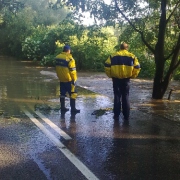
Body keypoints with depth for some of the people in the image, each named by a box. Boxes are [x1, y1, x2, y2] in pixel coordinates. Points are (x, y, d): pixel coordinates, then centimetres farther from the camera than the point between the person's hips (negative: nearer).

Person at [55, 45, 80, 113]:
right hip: (69, 79, -7)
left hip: (61, 79, 7)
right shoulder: (69, 59, -19)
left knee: (62, 94, 15)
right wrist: (74, 79, -7)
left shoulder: (57, 57, 3)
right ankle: (73, 108, 2)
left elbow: (57, 68, 11)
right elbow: (72, 70, -18)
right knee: (73, 94, 2)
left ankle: (62, 108, 20)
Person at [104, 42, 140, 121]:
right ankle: (126, 116, 11)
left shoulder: (113, 56, 1)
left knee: (117, 97, 9)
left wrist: (110, 75, 9)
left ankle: (116, 115, 10)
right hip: (126, 79, 0)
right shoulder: (132, 56, 3)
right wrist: (132, 76, 11)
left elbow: (107, 66, -3)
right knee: (126, 97, 9)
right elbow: (137, 67, -2)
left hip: (116, 79, 0)